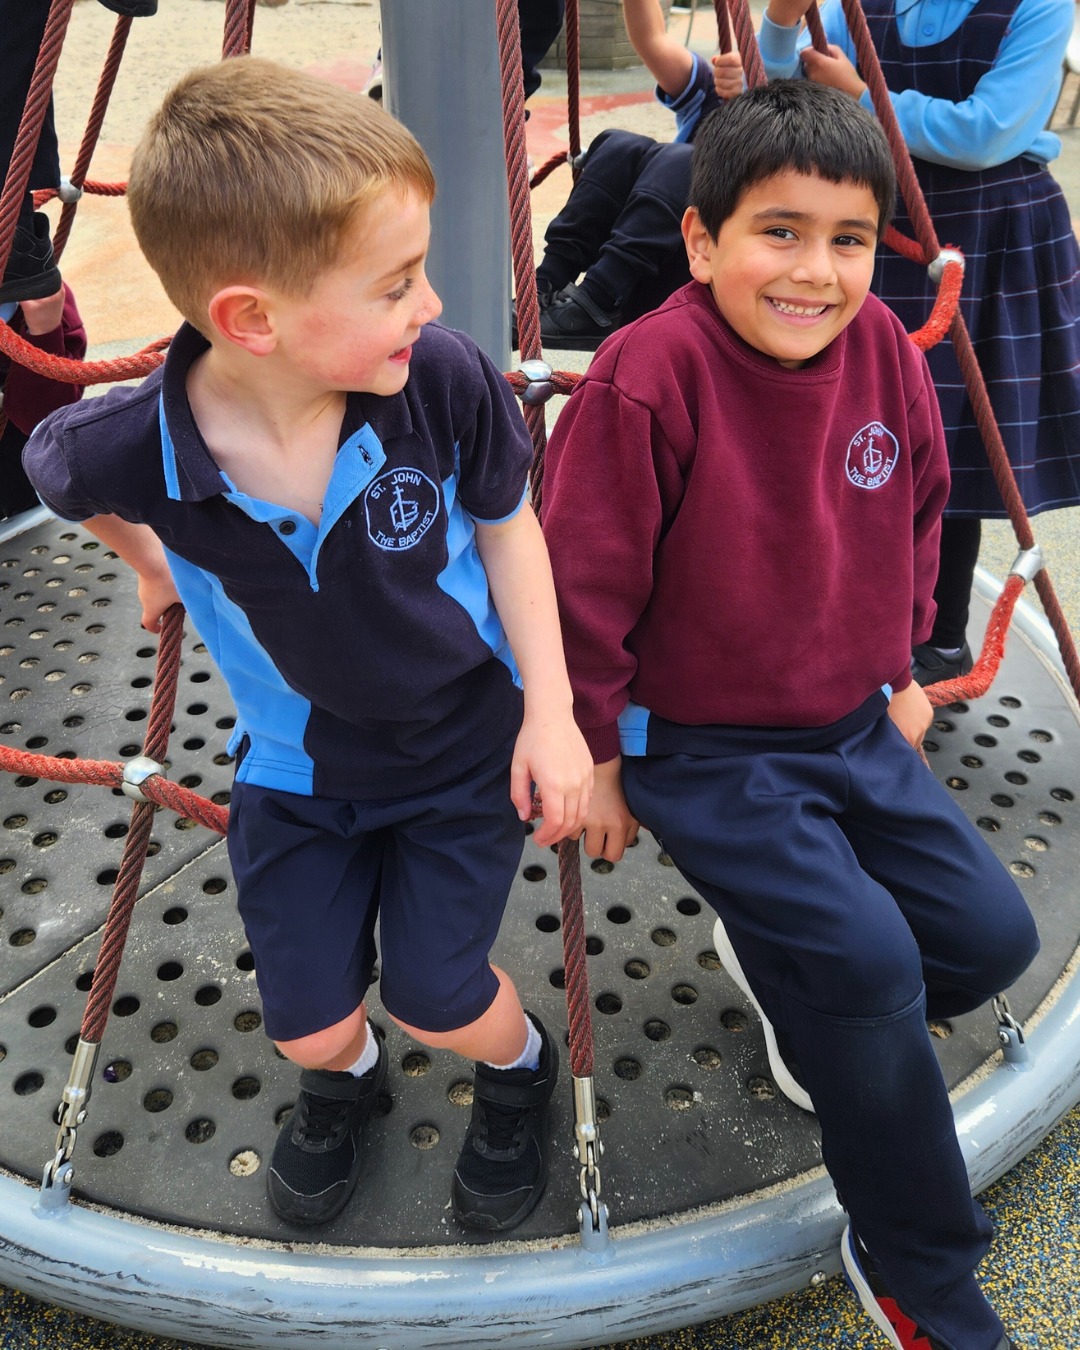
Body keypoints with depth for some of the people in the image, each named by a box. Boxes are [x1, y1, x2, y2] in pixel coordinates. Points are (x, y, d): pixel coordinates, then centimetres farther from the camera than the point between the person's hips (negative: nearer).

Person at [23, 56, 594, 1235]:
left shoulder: (444, 380, -27)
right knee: (308, 1029, 7)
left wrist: (550, 710, -11)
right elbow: (52, 469, -2)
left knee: (438, 1002, -3)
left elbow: (506, 527, -9)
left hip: (466, 744, -1)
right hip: (297, 772, 2)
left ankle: (518, 1069, 36)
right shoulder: (130, 451, -28)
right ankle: (343, 1081, 47)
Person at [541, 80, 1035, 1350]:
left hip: (854, 724, 7)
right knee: (871, 959, -18)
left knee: (992, 934, 3)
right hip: (701, 747, -6)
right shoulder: (647, 378, -23)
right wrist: (592, 755, -8)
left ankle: (785, 969, 32)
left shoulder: (883, 351, -3)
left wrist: (899, 668, 17)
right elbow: (584, 581, -16)